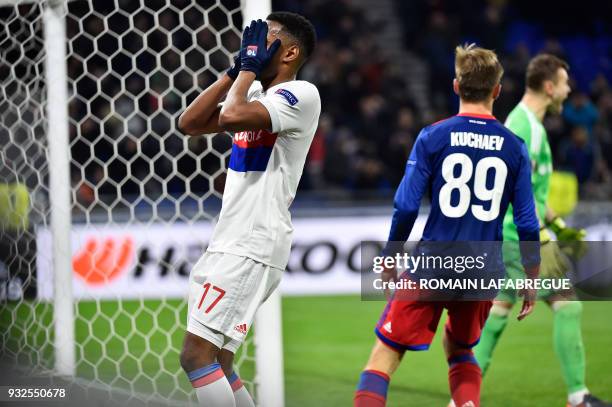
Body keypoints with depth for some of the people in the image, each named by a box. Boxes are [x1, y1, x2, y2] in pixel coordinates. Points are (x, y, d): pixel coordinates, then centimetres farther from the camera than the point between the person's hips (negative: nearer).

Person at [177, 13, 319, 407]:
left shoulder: (301, 94, -11)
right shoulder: (255, 94, 18)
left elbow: (232, 117, -25)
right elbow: (190, 123, 14)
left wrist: (251, 65, -10)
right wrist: (237, 71, 9)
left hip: (252, 248, -10)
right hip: (232, 242, 10)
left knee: (198, 356, -15)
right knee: (216, 365, 11)